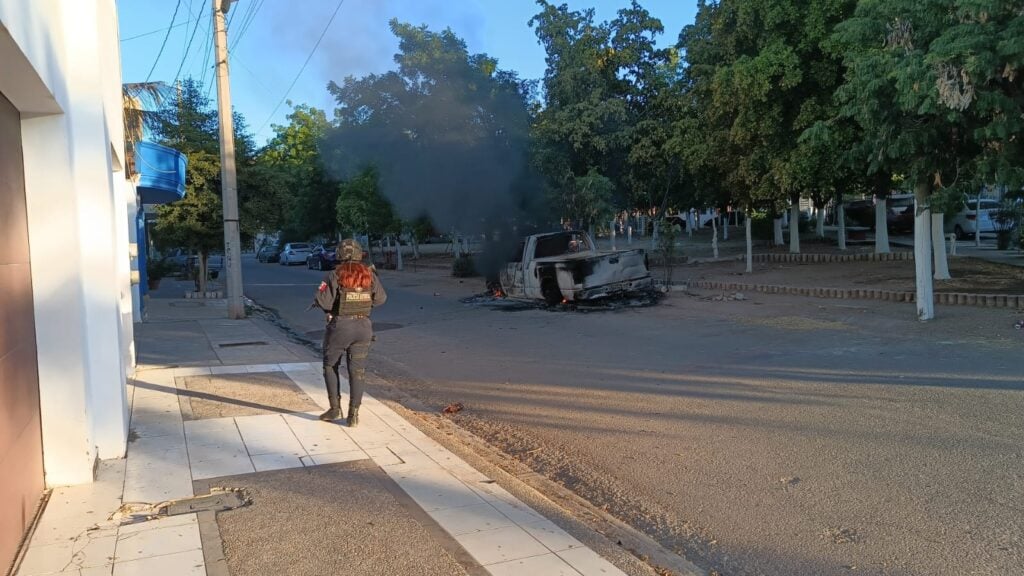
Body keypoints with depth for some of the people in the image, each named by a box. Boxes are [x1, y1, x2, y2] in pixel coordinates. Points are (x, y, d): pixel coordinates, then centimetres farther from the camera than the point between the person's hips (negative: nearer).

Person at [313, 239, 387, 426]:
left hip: (339, 326, -3)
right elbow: (381, 298, 8)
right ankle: (354, 414, 7)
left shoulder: (335, 275, -10)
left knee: (330, 366, 17)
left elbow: (322, 301, -15)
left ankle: (335, 409, 15)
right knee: (357, 371, 9)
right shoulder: (369, 274, 0)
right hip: (363, 326, 3)